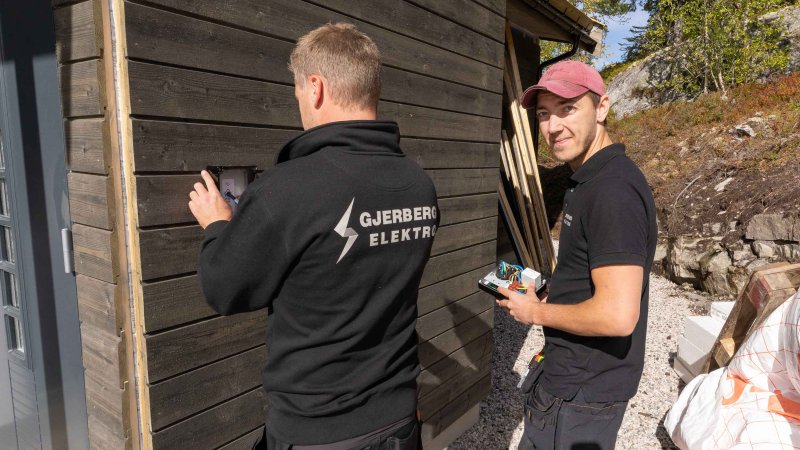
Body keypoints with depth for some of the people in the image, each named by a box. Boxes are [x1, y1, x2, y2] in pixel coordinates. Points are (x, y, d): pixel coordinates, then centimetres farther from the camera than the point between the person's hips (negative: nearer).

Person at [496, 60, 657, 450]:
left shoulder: (613, 190, -25)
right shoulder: (590, 180, 8)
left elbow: (617, 315, -30)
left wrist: (536, 312, -16)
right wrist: (549, 295, 6)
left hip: (581, 389, -10)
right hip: (579, 374, 10)